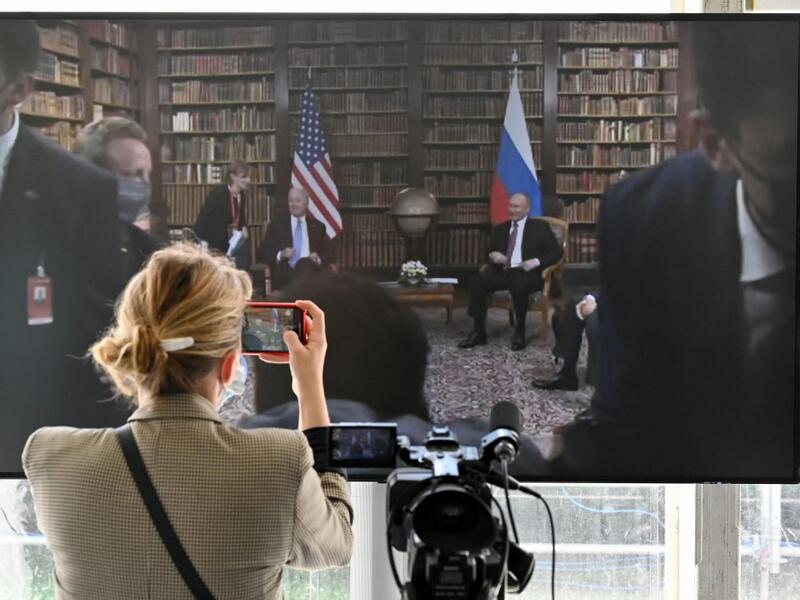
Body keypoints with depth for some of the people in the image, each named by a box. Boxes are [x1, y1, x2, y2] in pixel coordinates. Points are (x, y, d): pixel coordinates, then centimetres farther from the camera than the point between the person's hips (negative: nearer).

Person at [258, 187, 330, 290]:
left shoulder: (317, 226, 19)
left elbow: (327, 253, 16)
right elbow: (264, 252, 11)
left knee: (306, 264, -36)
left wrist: (318, 259, -6)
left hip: (309, 271, 2)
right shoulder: (277, 225, 16)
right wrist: (280, 255, -9)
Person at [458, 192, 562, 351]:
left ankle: (519, 332, -20)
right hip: (503, 271, 4)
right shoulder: (500, 229, 21)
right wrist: (492, 256, -4)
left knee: (519, 286, -39)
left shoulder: (540, 227, 9)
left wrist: (537, 261, -16)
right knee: (479, 282, -27)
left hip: (526, 273, -4)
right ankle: (478, 332, -20)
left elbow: (556, 252, 2)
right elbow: (489, 252, 21)